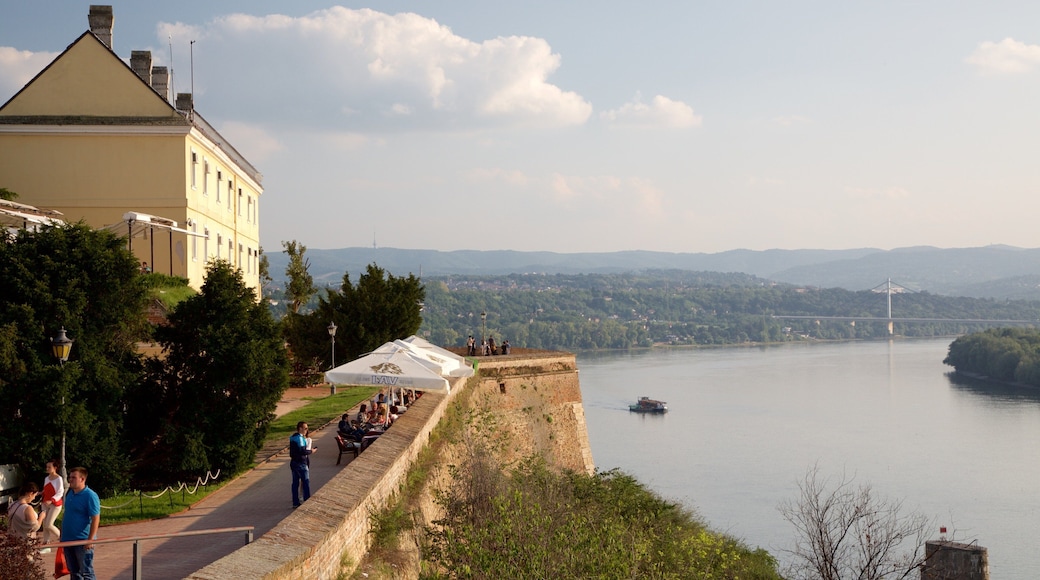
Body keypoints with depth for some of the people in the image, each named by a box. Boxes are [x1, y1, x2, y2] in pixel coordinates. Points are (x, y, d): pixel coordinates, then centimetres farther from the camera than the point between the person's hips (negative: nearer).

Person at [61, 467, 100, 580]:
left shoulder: (90, 496, -14)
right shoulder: (70, 493, 9)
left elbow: (96, 518, -17)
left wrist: (90, 539, -22)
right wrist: (63, 534, 16)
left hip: (82, 541, -8)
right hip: (68, 540, 8)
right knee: (74, 571, 15)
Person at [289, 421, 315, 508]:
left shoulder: (293, 437, 10)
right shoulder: (300, 438, -19)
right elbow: (302, 451, -25)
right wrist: (311, 451, -11)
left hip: (293, 462, 9)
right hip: (301, 463, -9)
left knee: (295, 483, 11)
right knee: (306, 483, -1)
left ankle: (295, 503, 16)